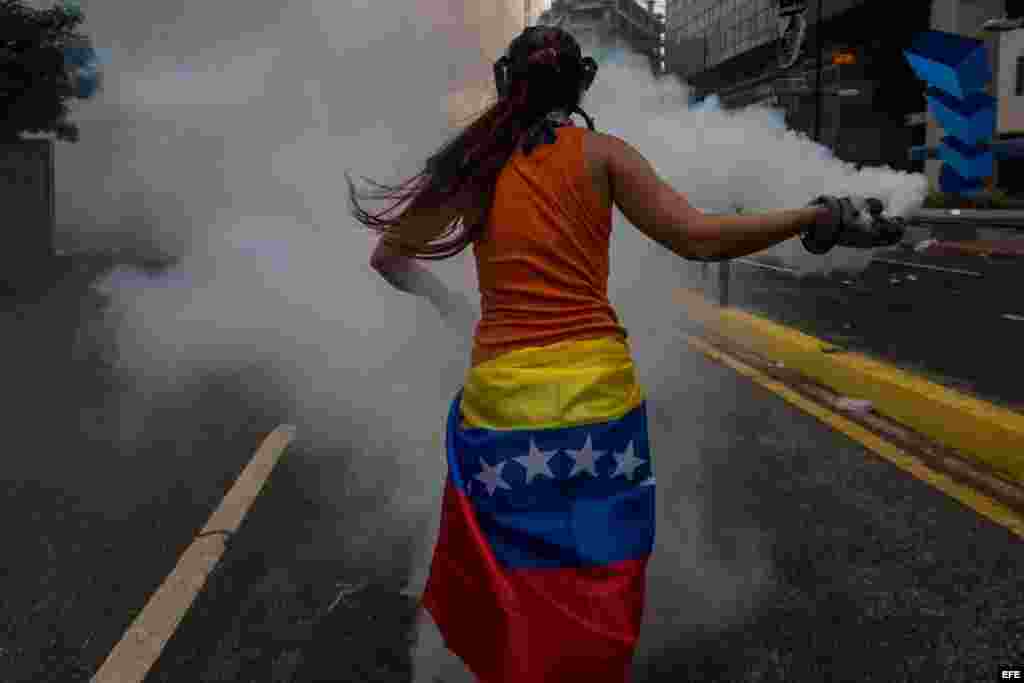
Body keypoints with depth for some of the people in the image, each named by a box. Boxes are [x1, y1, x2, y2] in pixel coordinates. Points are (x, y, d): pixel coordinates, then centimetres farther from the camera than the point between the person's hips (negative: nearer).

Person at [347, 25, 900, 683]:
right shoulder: (602, 153, 1)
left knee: (514, 602, 14)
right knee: (596, 604, 16)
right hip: (599, 393, -1)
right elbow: (700, 238, -8)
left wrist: (441, 297, 30)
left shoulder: (472, 160, 6)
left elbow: (389, 257, 14)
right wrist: (821, 217, 1)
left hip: (502, 399, 1)